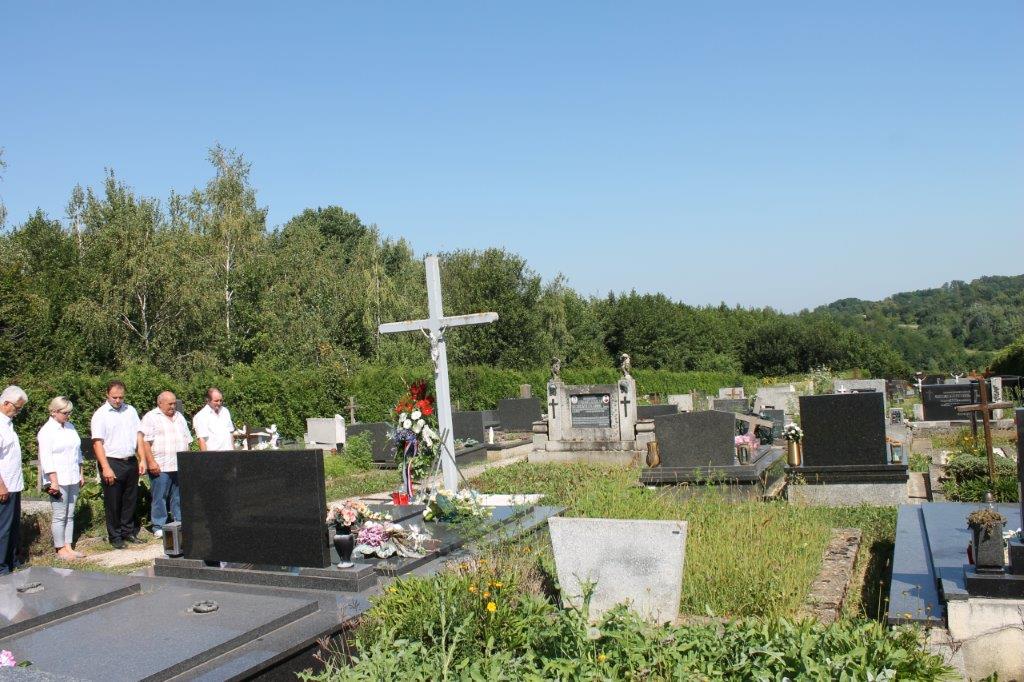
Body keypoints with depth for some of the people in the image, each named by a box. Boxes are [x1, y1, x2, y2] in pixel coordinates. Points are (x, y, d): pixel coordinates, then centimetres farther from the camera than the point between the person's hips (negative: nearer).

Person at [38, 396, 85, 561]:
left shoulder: (70, 427, 10)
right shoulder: (47, 431, -9)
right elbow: (46, 459, -13)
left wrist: (80, 475, 16)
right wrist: (54, 482, -17)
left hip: (73, 479, 6)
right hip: (58, 480, -6)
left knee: (70, 515, 10)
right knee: (60, 516, 0)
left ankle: (68, 546, 17)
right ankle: (60, 549, 10)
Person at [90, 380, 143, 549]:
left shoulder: (130, 410, 10)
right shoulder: (100, 414, -5)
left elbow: (138, 435, 12)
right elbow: (97, 442, -10)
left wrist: (142, 459, 5)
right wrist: (106, 468, -17)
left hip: (131, 462, 5)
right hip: (112, 463, -5)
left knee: (130, 500, 12)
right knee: (113, 503, 3)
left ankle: (128, 532, 23)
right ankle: (115, 537, 13)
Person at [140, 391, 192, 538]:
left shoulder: (179, 417, 18)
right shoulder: (151, 417, -2)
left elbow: (186, 440, 22)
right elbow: (145, 441, -10)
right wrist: (151, 462, -16)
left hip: (180, 465, 6)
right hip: (160, 466, -5)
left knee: (179, 497, 9)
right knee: (159, 497, -1)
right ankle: (159, 527, 7)